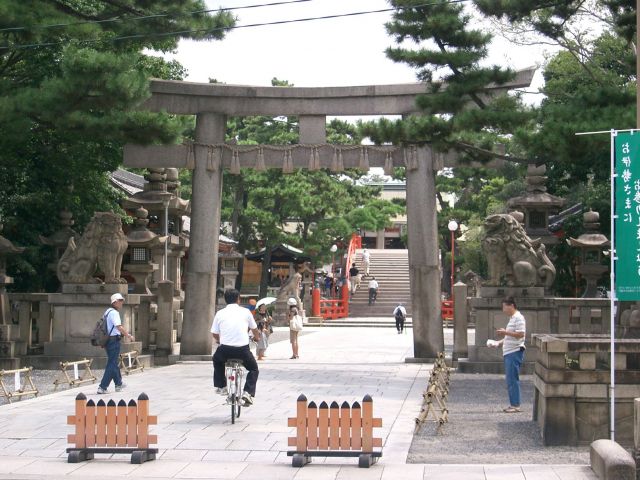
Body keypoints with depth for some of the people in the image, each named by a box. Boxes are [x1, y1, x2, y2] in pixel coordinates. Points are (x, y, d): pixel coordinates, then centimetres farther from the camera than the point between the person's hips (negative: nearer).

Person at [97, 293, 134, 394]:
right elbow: (119, 327, -24)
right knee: (112, 364, -7)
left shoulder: (108, 311, 16)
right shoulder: (114, 313, -15)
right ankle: (103, 387, -10)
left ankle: (118, 384, 36)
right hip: (114, 340, -10)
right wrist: (129, 336, -16)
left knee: (114, 363, 21)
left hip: (108, 339, 10)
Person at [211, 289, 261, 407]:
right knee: (254, 369, 24)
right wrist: (257, 337, 44)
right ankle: (248, 393, 5)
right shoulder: (245, 312, 5)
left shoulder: (220, 314, 5)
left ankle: (220, 387, 31)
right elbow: (255, 330, 20)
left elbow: (215, 335, 11)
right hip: (242, 350, -1)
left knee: (217, 360, 36)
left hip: (225, 350, 1)